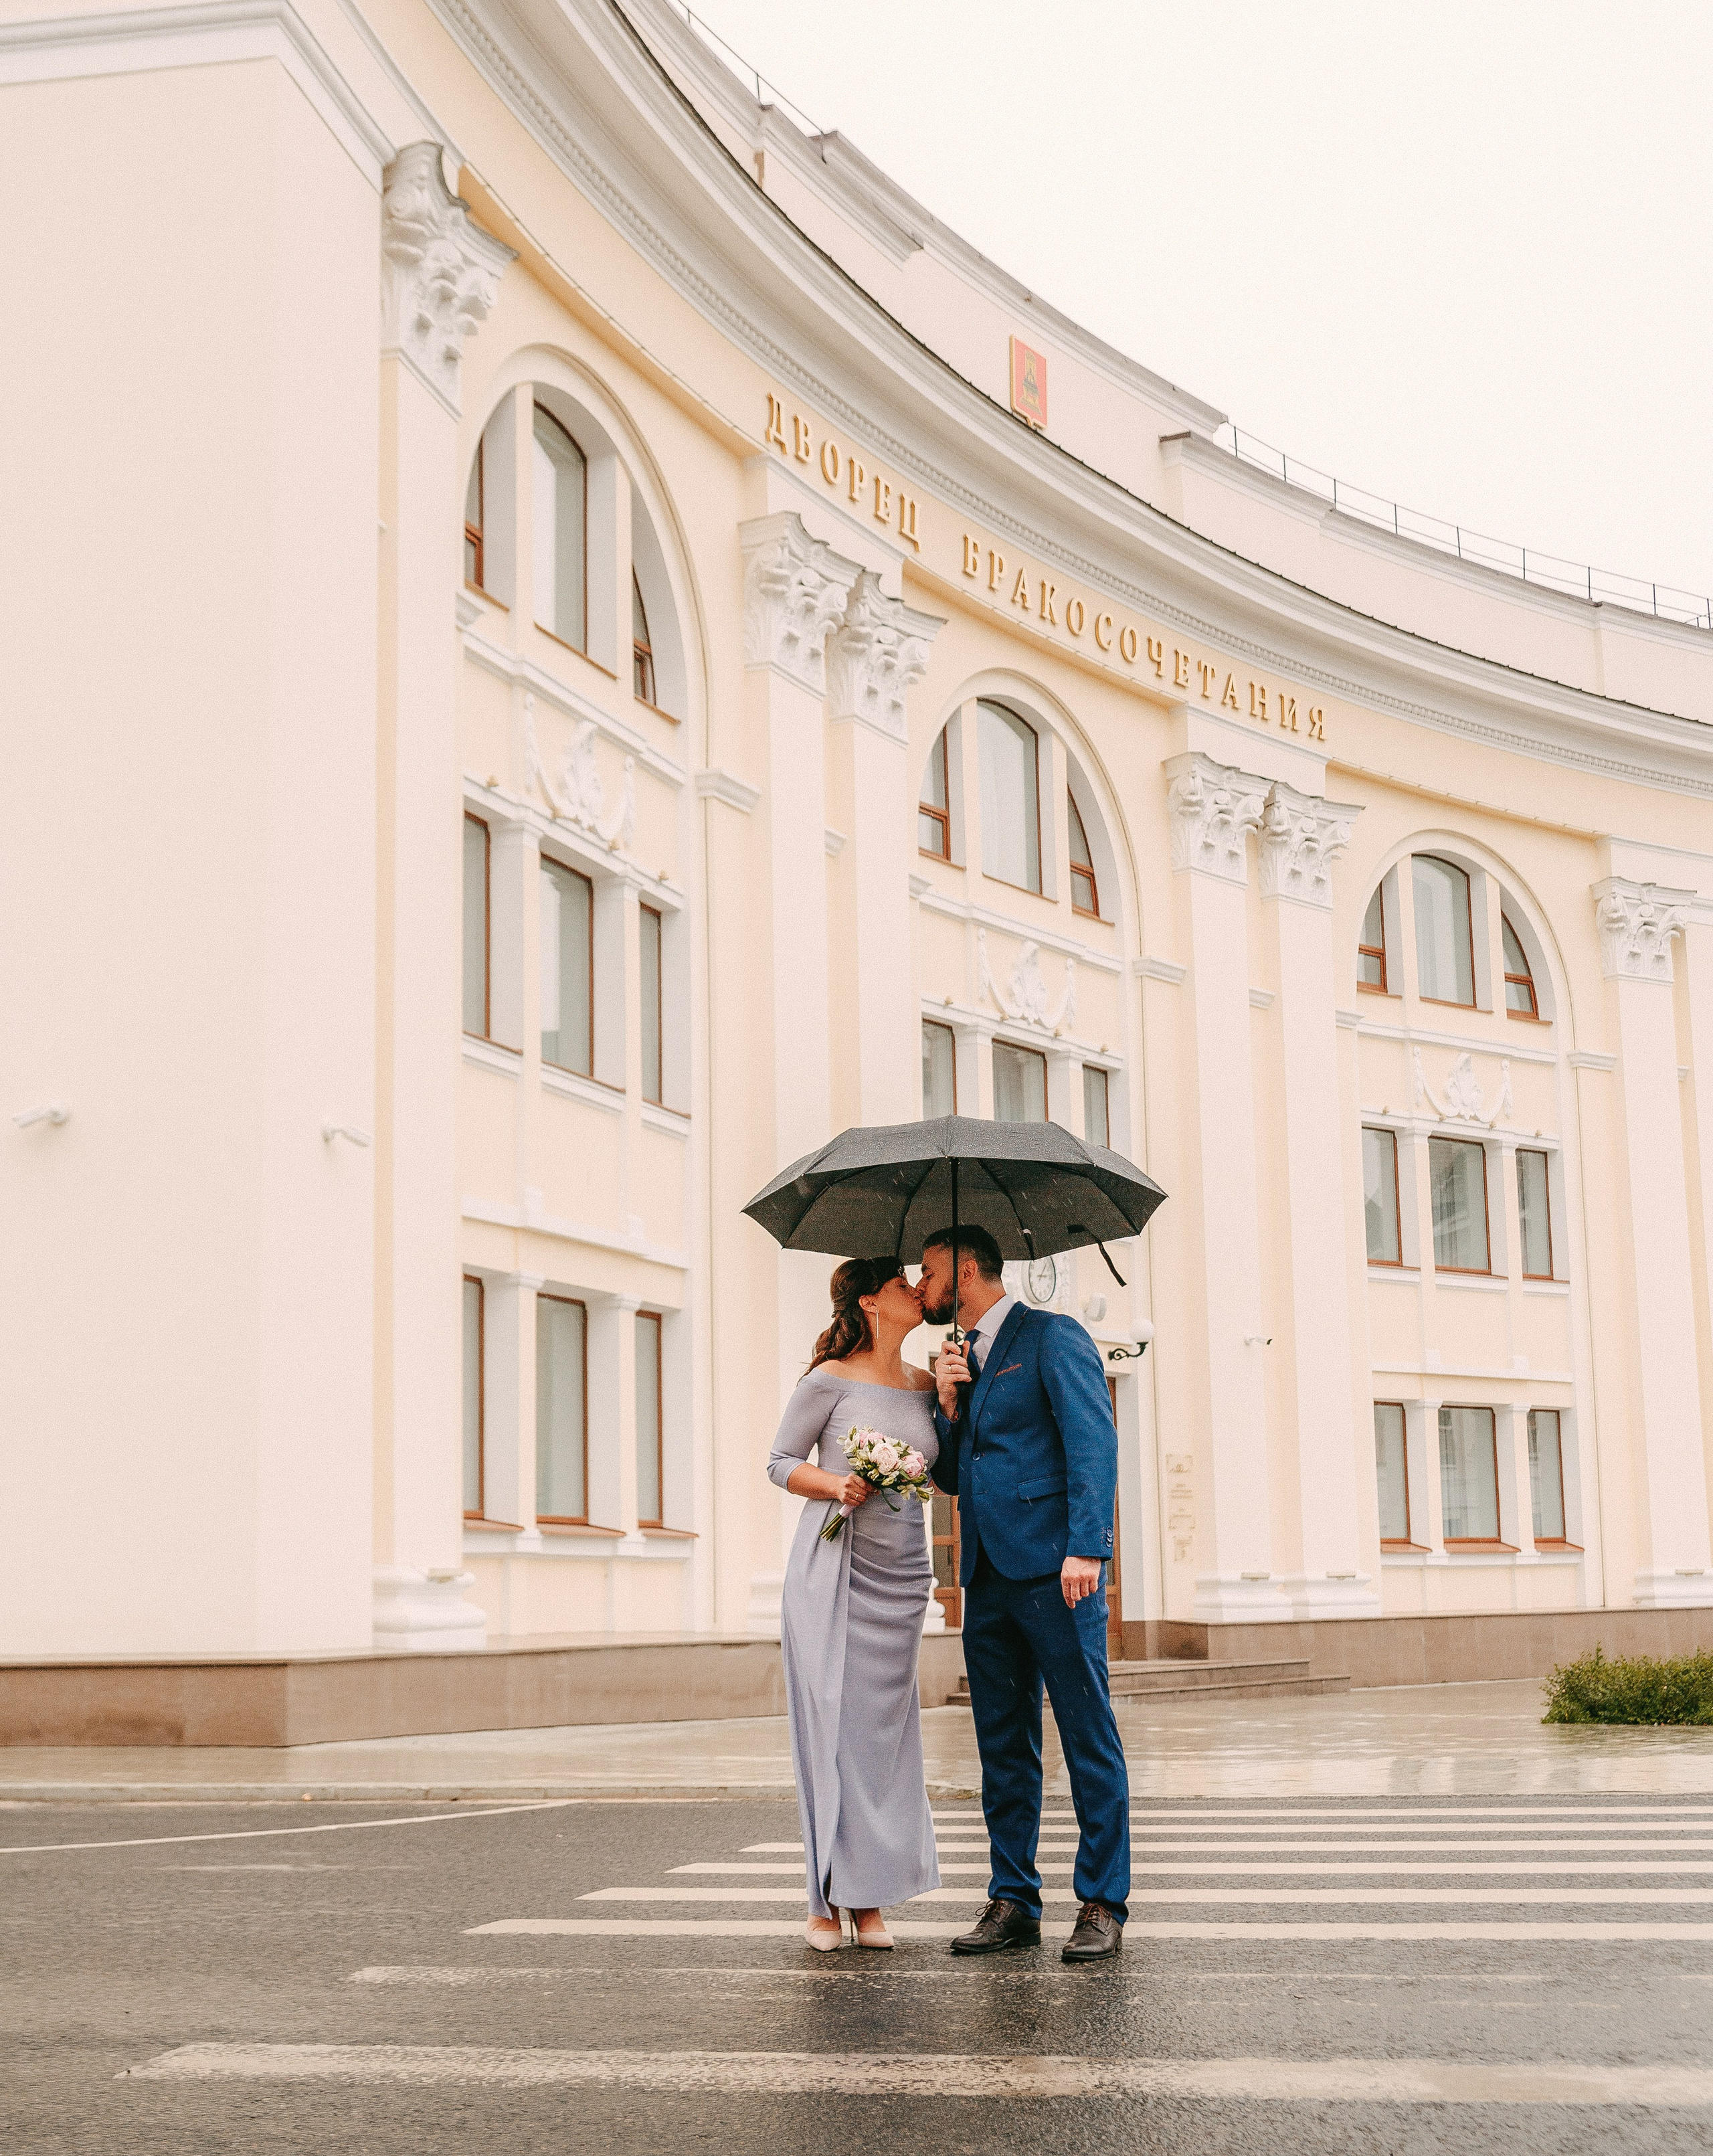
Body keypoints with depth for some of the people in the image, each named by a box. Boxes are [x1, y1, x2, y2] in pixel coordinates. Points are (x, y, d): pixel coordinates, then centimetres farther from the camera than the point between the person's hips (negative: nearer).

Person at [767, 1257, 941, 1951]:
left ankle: (870, 1900, 9)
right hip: (831, 1569, -4)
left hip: (901, 1575, 5)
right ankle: (827, 1899, 5)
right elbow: (781, 1462, 3)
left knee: (884, 1729, 3)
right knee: (831, 1725, -3)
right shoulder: (831, 1380, -3)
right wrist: (834, 1485, -15)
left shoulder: (925, 1385, 10)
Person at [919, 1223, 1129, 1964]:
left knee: (1089, 1738, -4)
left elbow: (1094, 1442, -12)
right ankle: (1013, 1901, 15)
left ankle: (1103, 1904, 0)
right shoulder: (965, 1360, 21)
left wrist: (1087, 1548, -22)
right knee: (1003, 1749, 9)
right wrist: (950, 1404, 5)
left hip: (1053, 1571, -8)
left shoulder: (1052, 1337, -3)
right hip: (988, 1578, 8)